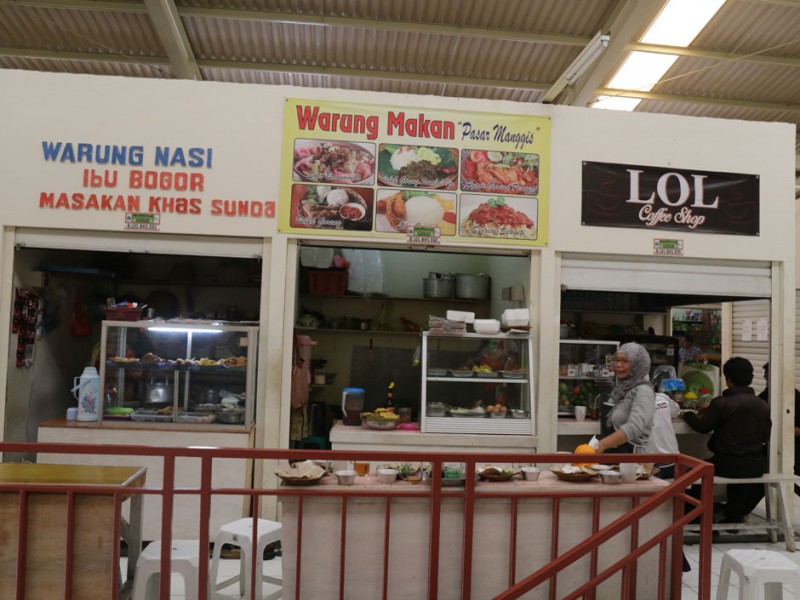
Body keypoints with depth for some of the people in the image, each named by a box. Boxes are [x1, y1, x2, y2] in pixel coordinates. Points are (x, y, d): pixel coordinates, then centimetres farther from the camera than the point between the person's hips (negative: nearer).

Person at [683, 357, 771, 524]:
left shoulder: (721, 403, -13)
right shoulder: (763, 405, 1)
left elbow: (702, 427, -2)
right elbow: (766, 436, 13)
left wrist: (688, 415, 18)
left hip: (728, 465, -4)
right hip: (756, 466, 4)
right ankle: (735, 515, 43)